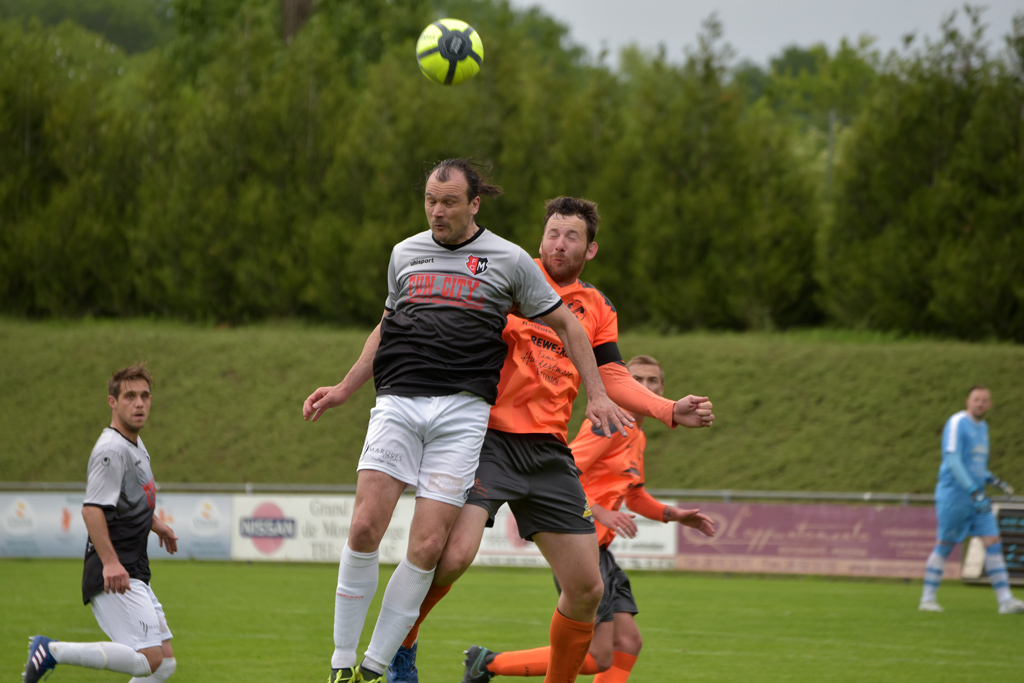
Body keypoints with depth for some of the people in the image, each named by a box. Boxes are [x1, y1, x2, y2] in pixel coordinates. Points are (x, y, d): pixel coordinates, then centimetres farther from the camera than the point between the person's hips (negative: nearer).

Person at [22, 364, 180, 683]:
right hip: (113, 576, -10)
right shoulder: (111, 450, -15)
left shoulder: (136, 445, 16)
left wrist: (155, 524, 42)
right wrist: (110, 562, -34)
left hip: (133, 575, 10)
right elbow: (92, 509, -26)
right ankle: (54, 651, -12)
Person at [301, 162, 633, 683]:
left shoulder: (509, 260, 7)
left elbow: (566, 325, 15)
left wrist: (597, 395, 11)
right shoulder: (405, 254, 16)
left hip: (462, 410, -2)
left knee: (427, 547, -11)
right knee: (365, 527, -15)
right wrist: (343, 389, 24)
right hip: (397, 404, 2)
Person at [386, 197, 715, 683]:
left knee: (587, 588, 1)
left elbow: (612, 379, 10)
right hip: (489, 439, -5)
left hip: (549, 453, 5)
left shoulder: (597, 309, 16)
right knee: (456, 552, -26)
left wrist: (670, 410, -4)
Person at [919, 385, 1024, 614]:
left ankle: (1005, 600, -5)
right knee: (944, 546, 0)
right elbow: (952, 460, -21)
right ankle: (927, 598, 11)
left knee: (993, 543, -3)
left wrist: (995, 482, 11)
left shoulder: (982, 427, 15)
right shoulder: (957, 423, -11)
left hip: (976, 497, 7)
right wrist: (974, 491, -28)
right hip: (953, 495, -7)